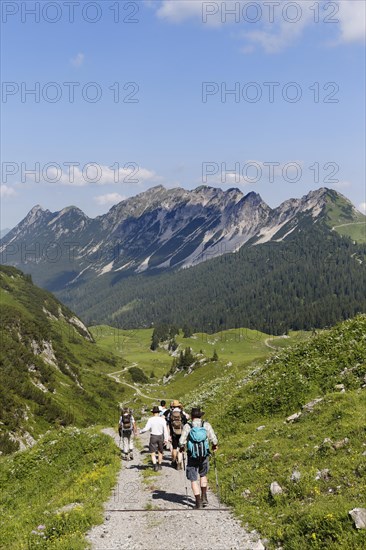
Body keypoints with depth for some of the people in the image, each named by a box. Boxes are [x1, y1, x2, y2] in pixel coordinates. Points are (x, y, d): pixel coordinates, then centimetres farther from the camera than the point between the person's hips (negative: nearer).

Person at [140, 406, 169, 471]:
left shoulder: (150, 419, -11)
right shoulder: (162, 419, -5)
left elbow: (146, 428, -14)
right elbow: (165, 430, -6)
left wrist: (140, 431, 4)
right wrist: (166, 439, -1)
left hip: (153, 437, -2)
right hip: (161, 436, 2)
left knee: (153, 453, 5)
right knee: (160, 452, 20)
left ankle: (155, 465, -9)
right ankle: (159, 465, 29)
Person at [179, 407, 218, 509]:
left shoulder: (187, 426, -8)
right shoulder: (206, 425, -4)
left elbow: (182, 441, -11)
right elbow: (213, 439, -8)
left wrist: (182, 448, 11)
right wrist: (214, 446, 13)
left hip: (192, 456, -2)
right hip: (204, 455, 2)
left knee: (194, 479, 7)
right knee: (203, 475, 25)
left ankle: (198, 502, 3)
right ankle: (204, 497, 18)